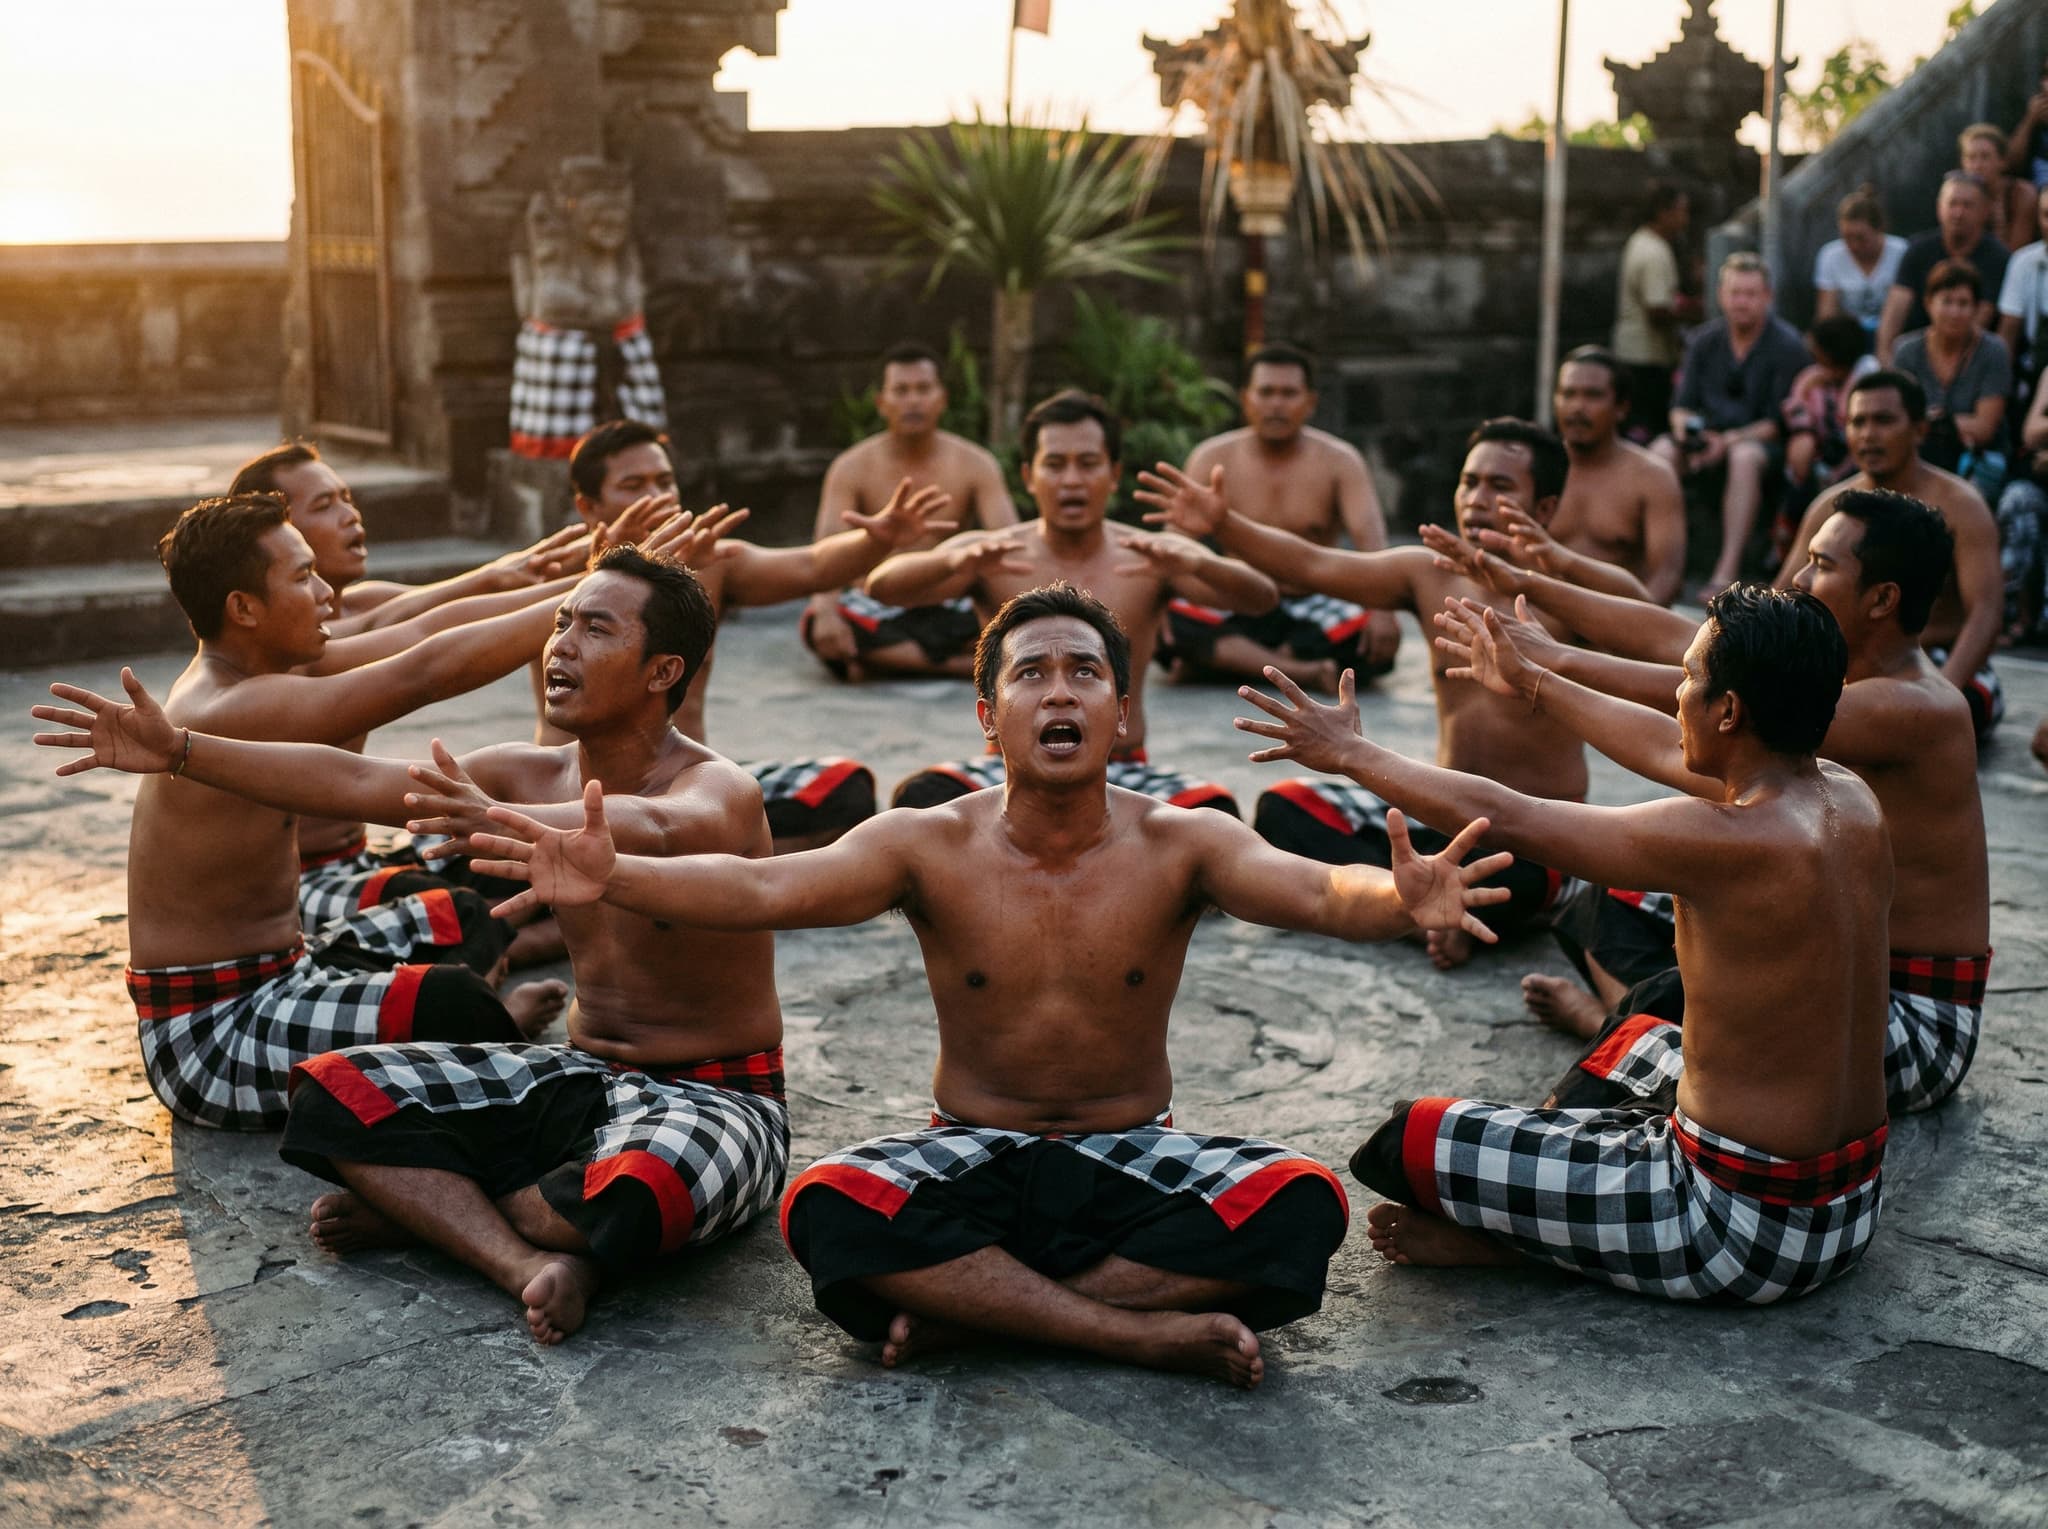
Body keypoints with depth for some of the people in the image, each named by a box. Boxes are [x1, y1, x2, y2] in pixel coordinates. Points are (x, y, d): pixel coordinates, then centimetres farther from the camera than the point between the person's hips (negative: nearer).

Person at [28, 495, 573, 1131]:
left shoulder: (240, 667, 5)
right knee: (453, 1005, -32)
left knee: (464, 918, 22)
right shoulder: (233, 709, -25)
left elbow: (405, 637, 6)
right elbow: (424, 673, -30)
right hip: (209, 1035, -11)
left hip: (276, 976, 11)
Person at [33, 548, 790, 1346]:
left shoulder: (719, 791, -18)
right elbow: (351, 782, 0)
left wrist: (501, 823, -61)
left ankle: (423, 1206, -10)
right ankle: (526, 1264, -24)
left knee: (635, 1195, -42)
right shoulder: (532, 775, 3)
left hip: (716, 1095, -7)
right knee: (334, 1092, -7)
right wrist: (178, 750, -4)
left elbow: (650, 832, -43)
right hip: (579, 1076, 7)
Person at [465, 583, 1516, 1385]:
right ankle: (1145, 1331, -25)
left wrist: (1397, 901, -49)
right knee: (828, 1207, -31)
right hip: (974, 1155, 0)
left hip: (1132, 1156, 1)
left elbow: (1315, 894, -25)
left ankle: (966, 1312, -21)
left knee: (1298, 1203, -29)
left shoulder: (1177, 846, -8)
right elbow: (763, 888, -20)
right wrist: (614, 881, -38)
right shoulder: (931, 847, -7)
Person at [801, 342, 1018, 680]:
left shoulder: (976, 465, -1)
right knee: (815, 623, -34)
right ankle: (966, 665, -30)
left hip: (952, 612, 0)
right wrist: (826, 609, -39)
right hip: (878, 612, 0)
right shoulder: (851, 468, -3)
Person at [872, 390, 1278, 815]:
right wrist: (955, 561, -39)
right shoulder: (987, 557, -1)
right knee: (921, 799, -31)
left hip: (1121, 776, 1)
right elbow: (881, 585, -17)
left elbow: (1263, 598, -13)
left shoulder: (1151, 559, 1)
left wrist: (1195, 564, -36)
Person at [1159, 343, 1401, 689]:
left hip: (1311, 606, 0)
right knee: (1167, 627, -31)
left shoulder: (1339, 461, -3)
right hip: (1234, 607, 0)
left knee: (1373, 637, -32)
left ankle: (1223, 660, -24)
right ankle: (1300, 670, -36)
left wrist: (1381, 609, -38)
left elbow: (1370, 537, -18)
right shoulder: (1212, 459, -1)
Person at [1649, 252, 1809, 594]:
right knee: (1661, 450, -26)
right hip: (1710, 438, 4)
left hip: (1762, 442, -4)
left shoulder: (1788, 345, -6)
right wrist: (1684, 426, -16)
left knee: (1745, 456, -39)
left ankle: (1727, 570, -41)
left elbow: (1779, 422, -11)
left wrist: (1729, 440, -25)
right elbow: (1682, 404, 8)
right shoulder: (1703, 340, 7)